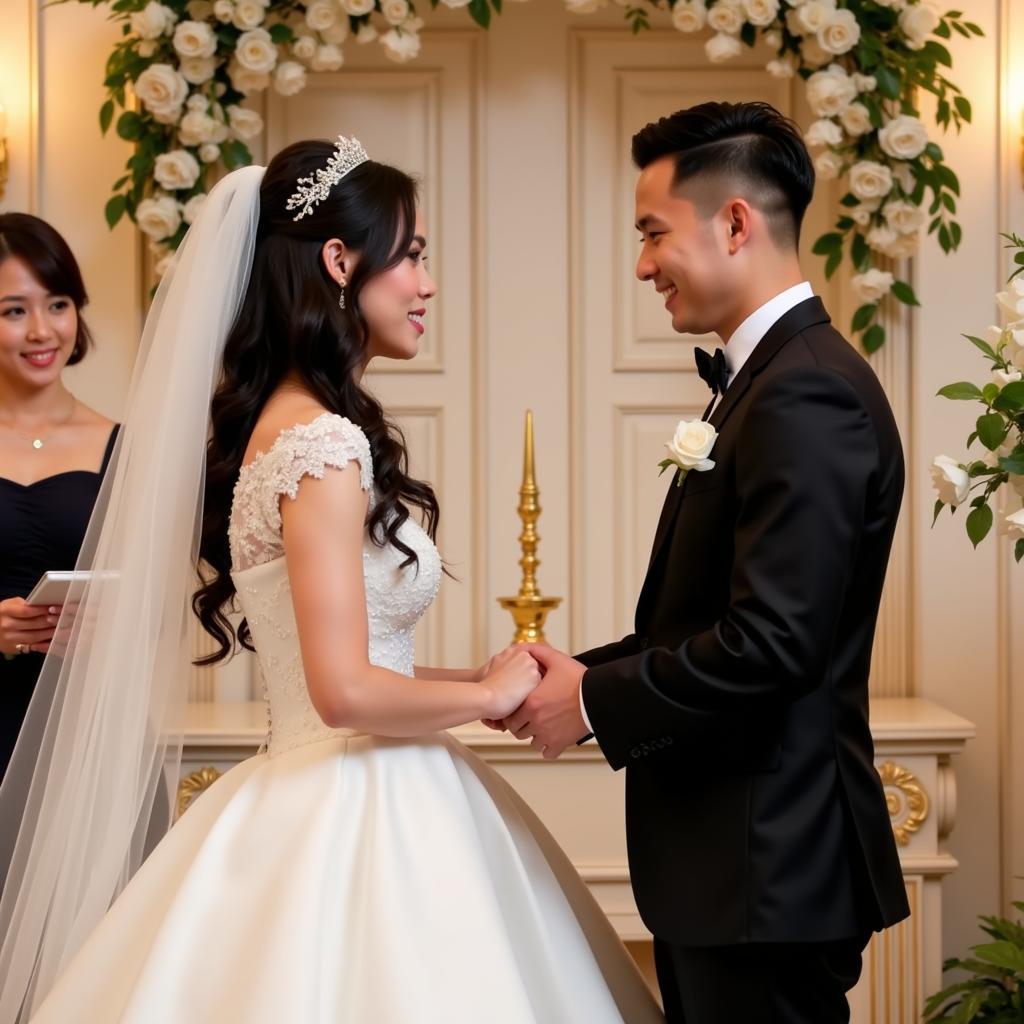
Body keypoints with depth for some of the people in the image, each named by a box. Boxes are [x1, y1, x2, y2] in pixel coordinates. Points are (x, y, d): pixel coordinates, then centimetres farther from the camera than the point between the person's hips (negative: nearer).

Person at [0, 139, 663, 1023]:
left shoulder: (285, 423, 11)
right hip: (356, 820, -9)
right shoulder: (323, 444, -17)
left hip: (324, 803, 9)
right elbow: (345, 690, -22)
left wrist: (479, 676, 9)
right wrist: (491, 694, -8)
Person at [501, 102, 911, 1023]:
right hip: (731, 854, 10)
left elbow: (769, 644, -25)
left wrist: (595, 702, -14)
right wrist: (581, 672, 2)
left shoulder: (805, 396, -19)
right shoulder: (771, 377, 13)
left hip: (768, 866, -10)